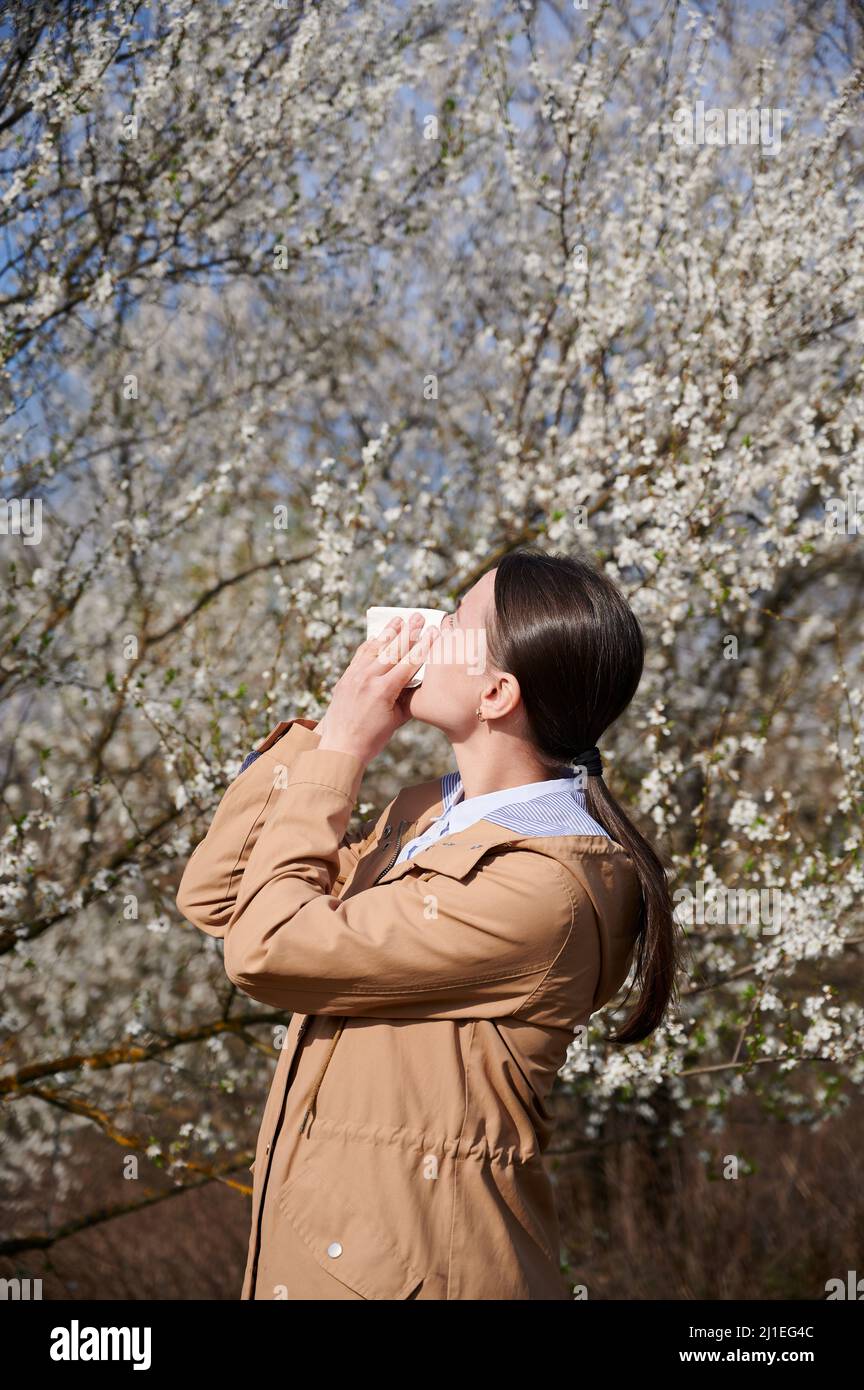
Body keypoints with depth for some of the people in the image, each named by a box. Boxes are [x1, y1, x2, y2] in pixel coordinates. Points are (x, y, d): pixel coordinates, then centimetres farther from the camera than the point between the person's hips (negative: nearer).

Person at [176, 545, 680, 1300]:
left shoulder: (543, 888, -24)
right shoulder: (430, 810, 3)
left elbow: (264, 948, -21)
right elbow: (213, 895, 5)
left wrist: (341, 748, -12)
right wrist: (323, 733, -2)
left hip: (404, 1266, -8)